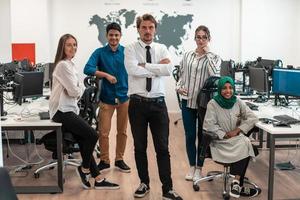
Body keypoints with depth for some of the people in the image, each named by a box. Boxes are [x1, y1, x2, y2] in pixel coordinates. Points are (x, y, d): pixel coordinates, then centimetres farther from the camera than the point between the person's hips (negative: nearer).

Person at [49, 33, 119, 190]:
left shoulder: (70, 65, 18)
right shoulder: (63, 65, -13)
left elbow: (79, 89, 19)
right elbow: (74, 91, -16)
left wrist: (78, 90, -2)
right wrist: (79, 89, 4)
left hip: (69, 109, 9)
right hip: (62, 111, -9)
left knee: (84, 141, 4)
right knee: (92, 135, -15)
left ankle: (98, 179, 7)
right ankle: (85, 169, 5)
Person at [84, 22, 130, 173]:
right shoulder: (100, 52, -1)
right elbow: (88, 69, -12)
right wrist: (106, 75, -20)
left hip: (124, 96, 1)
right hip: (107, 98, -1)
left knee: (122, 131, 10)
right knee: (103, 132, 1)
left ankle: (119, 159, 25)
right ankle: (104, 161, 18)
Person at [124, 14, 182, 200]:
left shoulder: (162, 48, 7)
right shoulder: (131, 49, 0)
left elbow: (169, 69, -12)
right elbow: (133, 70, -18)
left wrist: (145, 65, -13)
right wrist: (158, 68, -12)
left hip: (158, 104, 1)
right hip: (138, 103, -1)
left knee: (163, 148, 3)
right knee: (140, 147, 11)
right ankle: (144, 183, 27)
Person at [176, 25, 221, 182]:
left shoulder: (214, 57, 1)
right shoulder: (187, 56, 6)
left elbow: (215, 74, -19)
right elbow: (181, 76, 13)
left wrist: (207, 54, -12)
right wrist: (178, 87, -6)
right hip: (187, 101, 2)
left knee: (202, 136, 7)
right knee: (189, 136, 7)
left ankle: (199, 168, 20)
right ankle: (192, 167, 22)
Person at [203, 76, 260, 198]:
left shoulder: (238, 102, 6)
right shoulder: (213, 104, -5)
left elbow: (253, 118, 2)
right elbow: (209, 125, -11)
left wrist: (237, 130, -9)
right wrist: (225, 135, -17)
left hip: (237, 138, 4)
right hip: (220, 141, -4)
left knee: (245, 143, -31)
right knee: (244, 148, -30)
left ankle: (236, 183, -23)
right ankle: (239, 185, -21)